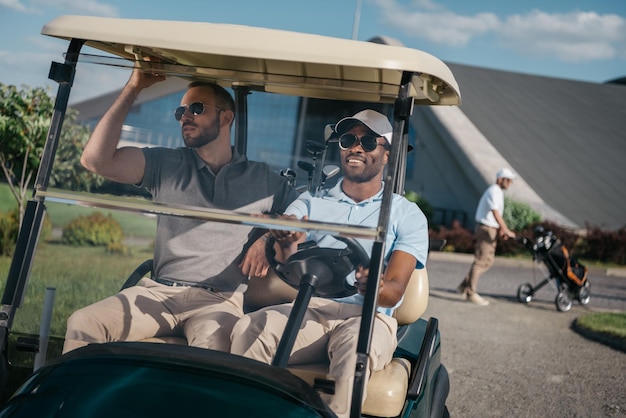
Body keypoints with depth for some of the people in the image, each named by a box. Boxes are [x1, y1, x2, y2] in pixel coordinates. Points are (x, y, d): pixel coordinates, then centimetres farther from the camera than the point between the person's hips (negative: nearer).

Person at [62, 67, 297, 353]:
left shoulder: (264, 180, 14)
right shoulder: (166, 165, 13)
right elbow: (96, 158, 1)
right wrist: (133, 88, 0)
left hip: (221, 300, -2)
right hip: (159, 291, 2)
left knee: (211, 345, -36)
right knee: (82, 323, -22)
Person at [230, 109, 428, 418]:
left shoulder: (408, 216, 8)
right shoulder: (310, 203, 14)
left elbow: (393, 292, -4)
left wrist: (374, 287, -30)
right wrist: (287, 244, -28)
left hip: (367, 316, -2)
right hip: (307, 309, 2)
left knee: (357, 344, -37)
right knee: (249, 328, -28)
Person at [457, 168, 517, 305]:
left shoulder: (499, 191, 15)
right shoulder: (493, 192, -17)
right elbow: (495, 213, -26)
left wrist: (501, 229, 11)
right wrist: (506, 230, -29)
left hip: (491, 229, 10)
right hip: (486, 228, -10)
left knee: (488, 260, 13)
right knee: (481, 260, -7)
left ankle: (465, 285, 18)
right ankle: (471, 292, -3)